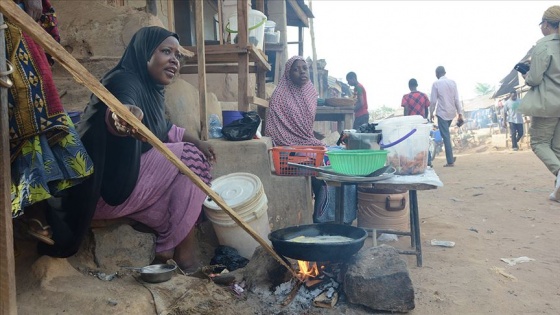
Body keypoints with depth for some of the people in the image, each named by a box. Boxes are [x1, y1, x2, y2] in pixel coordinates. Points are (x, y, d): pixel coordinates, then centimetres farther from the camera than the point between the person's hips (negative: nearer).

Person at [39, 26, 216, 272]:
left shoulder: (151, 88, 10)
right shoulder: (124, 81, -18)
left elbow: (162, 129, 26)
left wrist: (194, 140, 15)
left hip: (125, 177, 10)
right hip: (104, 189, -10)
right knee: (189, 158, -14)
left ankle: (169, 248, 13)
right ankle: (176, 252, -5)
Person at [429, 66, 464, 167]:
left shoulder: (436, 84, -7)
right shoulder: (453, 82, 4)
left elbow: (433, 101, -8)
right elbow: (457, 99, 2)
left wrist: (431, 113, 5)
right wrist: (460, 113, 6)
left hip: (442, 113, -5)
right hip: (452, 112, 5)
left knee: (446, 137, -3)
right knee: (446, 134, 22)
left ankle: (450, 161, -4)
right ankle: (450, 158, 19)